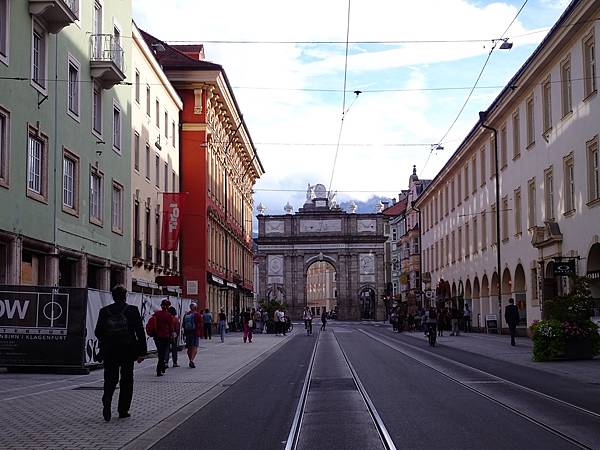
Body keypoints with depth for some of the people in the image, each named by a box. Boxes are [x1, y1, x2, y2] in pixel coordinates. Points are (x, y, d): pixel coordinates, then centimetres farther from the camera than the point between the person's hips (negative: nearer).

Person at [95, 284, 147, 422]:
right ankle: (123, 411, 12)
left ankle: (107, 401, -14)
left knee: (110, 379, 11)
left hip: (109, 351, 1)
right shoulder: (133, 310, -6)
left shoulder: (104, 311, -1)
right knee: (126, 380, 10)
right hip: (128, 351, -1)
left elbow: (98, 332, 0)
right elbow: (140, 332, -8)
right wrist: (142, 352, -4)